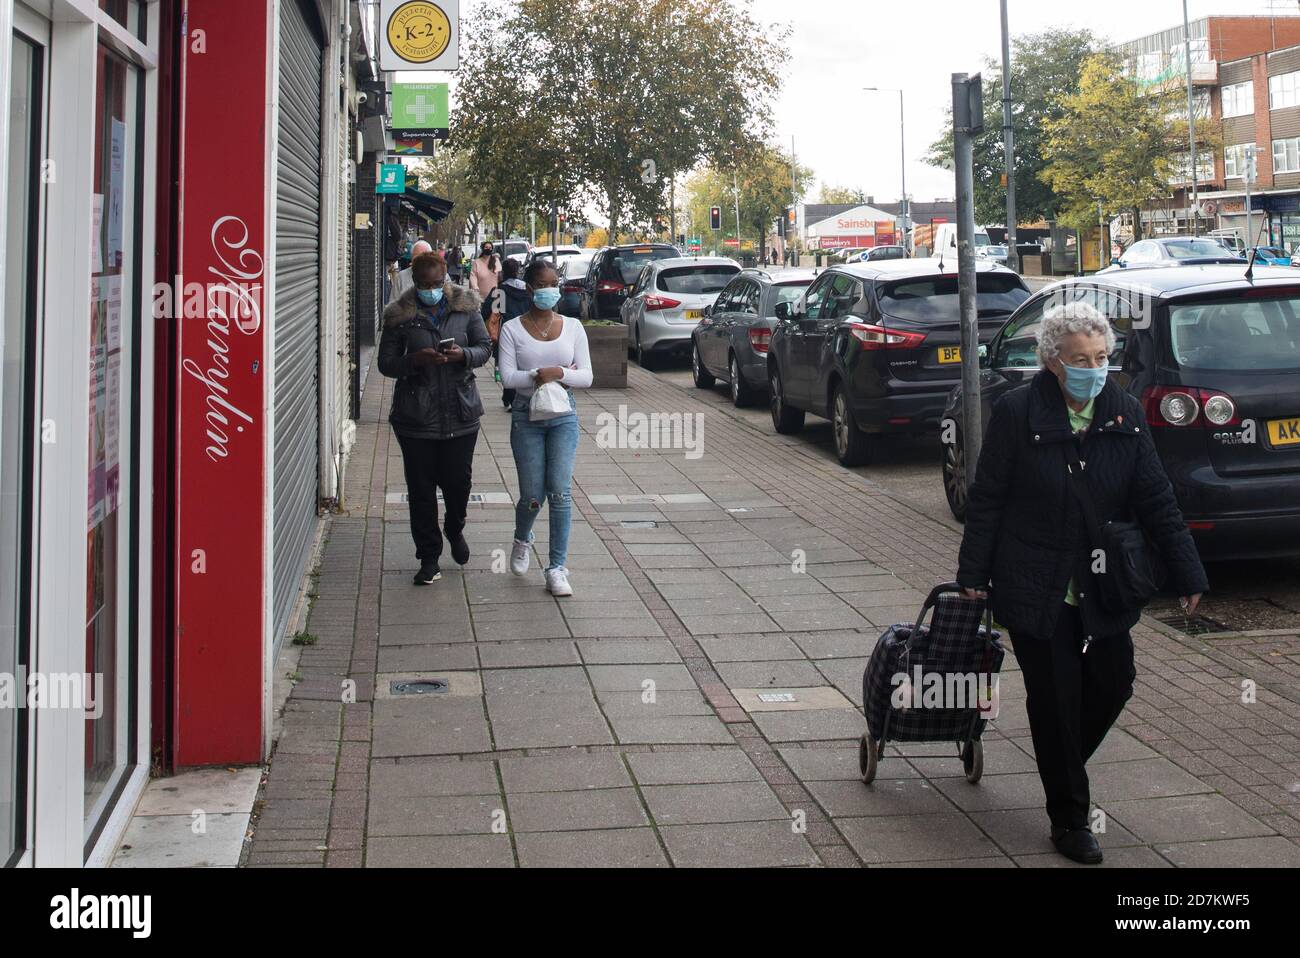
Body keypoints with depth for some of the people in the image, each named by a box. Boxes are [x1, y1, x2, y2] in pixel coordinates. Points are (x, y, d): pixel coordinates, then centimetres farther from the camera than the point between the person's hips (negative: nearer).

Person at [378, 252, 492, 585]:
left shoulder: (465, 307, 4)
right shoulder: (399, 316, -1)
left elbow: (485, 347, 7)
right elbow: (386, 362, 1)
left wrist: (464, 355, -15)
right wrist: (415, 360, -19)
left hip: (460, 413, 1)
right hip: (415, 417, -1)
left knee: (458, 480, 5)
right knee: (421, 488, 3)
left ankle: (455, 530, 38)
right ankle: (429, 558, 15)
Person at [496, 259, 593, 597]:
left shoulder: (572, 327, 4)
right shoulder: (512, 329, -2)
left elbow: (586, 376, 0)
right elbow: (507, 376, -10)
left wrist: (559, 373, -17)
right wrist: (540, 375, -22)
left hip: (564, 417, 1)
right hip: (527, 417, -1)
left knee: (560, 491, -10)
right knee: (532, 496, 2)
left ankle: (557, 568, -3)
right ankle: (522, 541, 36)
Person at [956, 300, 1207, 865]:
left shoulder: (1125, 415, 0)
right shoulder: (1017, 413, -11)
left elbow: (1156, 501, 2)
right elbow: (986, 500, -5)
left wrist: (1187, 575, -1)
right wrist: (973, 575, -6)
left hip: (1102, 589, 4)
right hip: (1035, 591, -4)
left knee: (1113, 685, 7)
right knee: (1054, 700, 2)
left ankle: (1063, 766, 35)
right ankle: (1068, 820, 16)